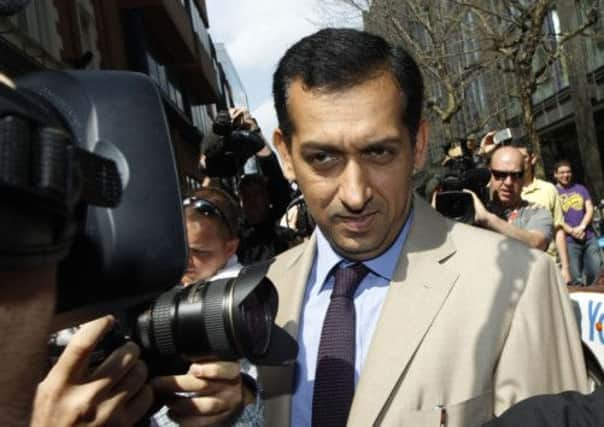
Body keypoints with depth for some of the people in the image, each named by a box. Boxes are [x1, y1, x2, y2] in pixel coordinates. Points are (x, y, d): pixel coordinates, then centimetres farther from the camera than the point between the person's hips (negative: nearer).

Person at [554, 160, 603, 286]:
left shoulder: (580, 188, 14)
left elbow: (590, 209, 5)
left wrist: (581, 227, -11)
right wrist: (572, 231, -14)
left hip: (589, 237, 4)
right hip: (569, 241, -4)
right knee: (576, 280, -3)